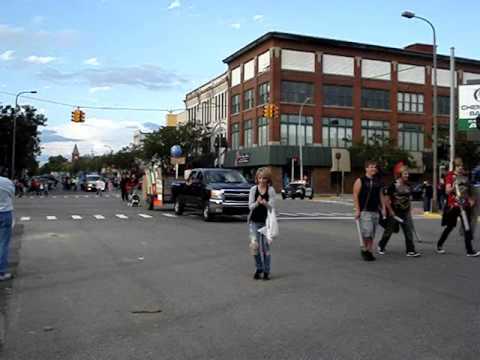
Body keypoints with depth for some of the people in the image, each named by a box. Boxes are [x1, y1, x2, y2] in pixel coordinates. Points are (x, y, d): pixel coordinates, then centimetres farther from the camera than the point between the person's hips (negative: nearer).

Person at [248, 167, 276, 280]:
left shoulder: (271, 190, -4)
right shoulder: (253, 189, 0)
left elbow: (272, 207, -9)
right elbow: (250, 206, -3)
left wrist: (265, 203, -30)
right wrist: (257, 203, -24)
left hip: (266, 221, -1)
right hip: (254, 221, 1)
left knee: (266, 246, 3)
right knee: (254, 245, -7)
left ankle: (266, 271, 16)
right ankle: (259, 268, 14)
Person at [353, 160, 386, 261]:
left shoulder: (378, 182, 13)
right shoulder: (360, 181, -4)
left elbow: (381, 195, 17)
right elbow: (355, 195, -7)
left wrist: (383, 208, 9)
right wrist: (357, 210, -13)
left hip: (375, 211, 6)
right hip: (364, 211, -6)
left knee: (372, 234, 9)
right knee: (367, 231, -14)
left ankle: (370, 251, 18)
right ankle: (364, 249, 6)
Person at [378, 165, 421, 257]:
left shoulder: (408, 186, 8)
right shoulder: (393, 186, -13)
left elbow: (409, 199, 17)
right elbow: (386, 199, -13)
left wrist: (409, 211, 14)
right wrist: (391, 211, -14)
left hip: (405, 213, 6)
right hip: (394, 213, -6)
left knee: (409, 231, -2)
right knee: (389, 230, 7)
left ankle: (410, 251, 1)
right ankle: (380, 247, 26)